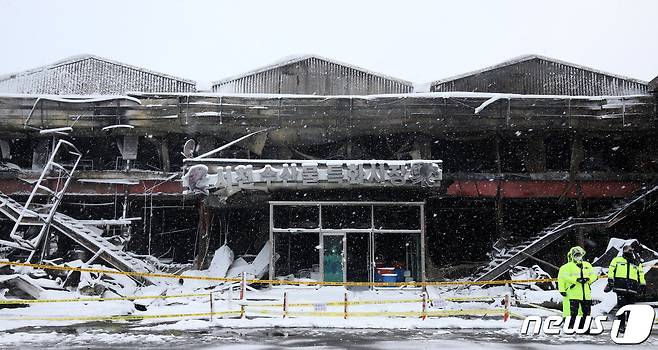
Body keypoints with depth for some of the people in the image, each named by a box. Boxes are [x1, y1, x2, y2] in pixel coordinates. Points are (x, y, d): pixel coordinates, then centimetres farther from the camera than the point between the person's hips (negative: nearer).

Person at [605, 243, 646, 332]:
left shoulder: (637, 262, 21)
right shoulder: (617, 260, 11)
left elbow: (641, 275, 23)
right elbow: (611, 271, 6)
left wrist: (643, 285, 17)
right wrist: (610, 281, -4)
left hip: (632, 288, 3)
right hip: (621, 287, -3)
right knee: (621, 306, -8)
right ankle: (621, 325, -5)